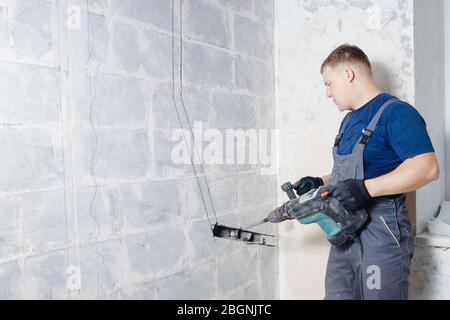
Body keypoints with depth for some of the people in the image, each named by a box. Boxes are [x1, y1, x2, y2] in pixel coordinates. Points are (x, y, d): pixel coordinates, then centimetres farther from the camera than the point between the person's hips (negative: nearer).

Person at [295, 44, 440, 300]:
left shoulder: (396, 112, -12)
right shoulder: (350, 120, 16)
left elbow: (428, 168, -24)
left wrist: (365, 189, -30)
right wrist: (321, 183, 8)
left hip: (382, 233, -8)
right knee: (336, 294, 14)